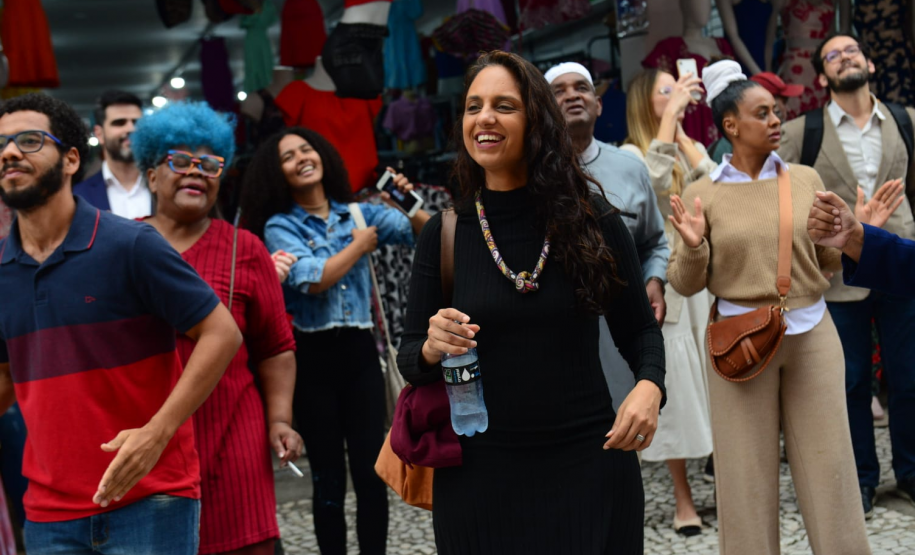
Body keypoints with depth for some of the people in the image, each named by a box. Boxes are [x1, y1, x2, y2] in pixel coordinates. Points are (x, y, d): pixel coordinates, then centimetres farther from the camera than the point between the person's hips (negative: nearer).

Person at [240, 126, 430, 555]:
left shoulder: (359, 213, 6)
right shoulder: (279, 226, -2)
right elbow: (313, 279, -17)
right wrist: (359, 246, -6)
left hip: (360, 351, 2)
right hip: (312, 357, -2)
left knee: (372, 471, 3)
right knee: (328, 478, 7)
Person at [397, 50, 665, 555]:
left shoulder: (593, 221, -3)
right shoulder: (443, 234, -2)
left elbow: (639, 330, 6)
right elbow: (408, 360, 3)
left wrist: (649, 386, -14)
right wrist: (432, 347, -19)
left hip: (589, 465, 0)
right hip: (478, 475, 0)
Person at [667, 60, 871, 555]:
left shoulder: (805, 179, 4)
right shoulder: (702, 194, -2)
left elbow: (828, 262, 11)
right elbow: (686, 283, -1)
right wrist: (694, 247, -19)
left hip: (811, 333, 2)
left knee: (828, 465, 7)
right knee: (747, 474, 6)